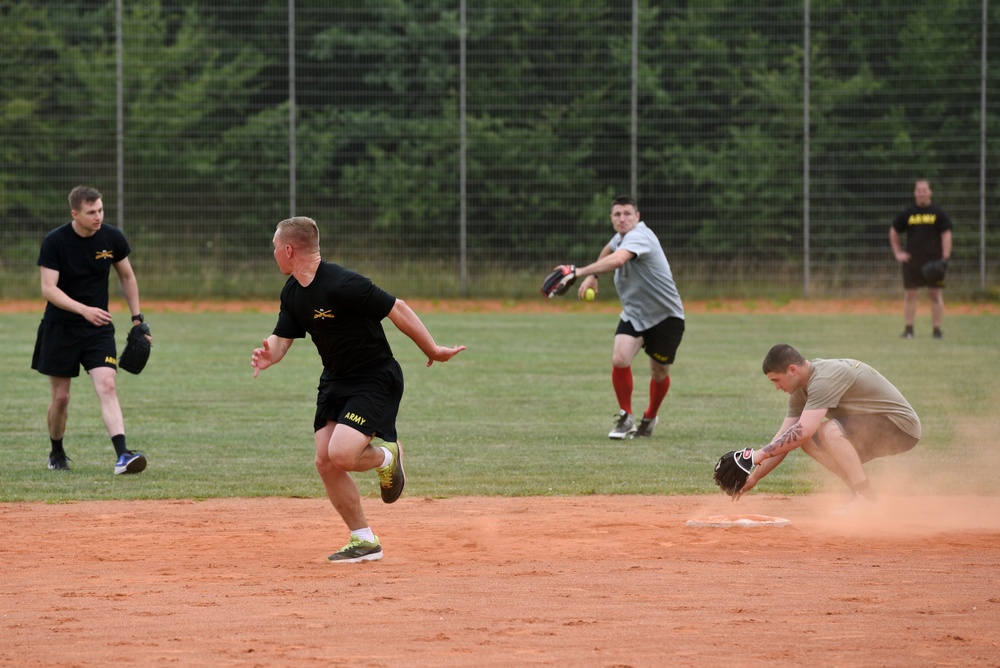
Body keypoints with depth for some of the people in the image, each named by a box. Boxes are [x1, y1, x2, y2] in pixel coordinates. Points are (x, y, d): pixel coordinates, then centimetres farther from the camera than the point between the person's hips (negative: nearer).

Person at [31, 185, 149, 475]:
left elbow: (127, 277, 12)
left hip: (98, 327, 1)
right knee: (60, 397, 5)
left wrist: (137, 318, 8)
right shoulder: (54, 241, -13)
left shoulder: (112, 238, -4)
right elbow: (48, 288, -19)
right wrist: (84, 309, -31)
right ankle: (56, 453, 29)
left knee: (107, 386, -16)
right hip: (60, 328, -1)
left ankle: (122, 456, -27)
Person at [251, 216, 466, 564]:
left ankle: (386, 456, 10)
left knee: (340, 455, -24)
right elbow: (281, 338, 4)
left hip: (376, 380, -9)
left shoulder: (342, 284, -26)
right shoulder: (292, 292, 2)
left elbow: (397, 309, -21)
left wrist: (432, 350, -15)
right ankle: (364, 542, 12)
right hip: (335, 380, 9)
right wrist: (268, 356, -20)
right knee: (325, 463, 0)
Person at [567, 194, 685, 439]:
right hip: (634, 314, 6)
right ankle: (625, 417, -1)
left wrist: (582, 271, -53)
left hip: (665, 316, -6)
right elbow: (608, 251, 29)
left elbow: (617, 260, -48)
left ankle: (650, 418, 35)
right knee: (620, 359, -18)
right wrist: (594, 276, 21)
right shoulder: (620, 238, 1)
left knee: (659, 373, 7)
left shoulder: (639, 237, -26)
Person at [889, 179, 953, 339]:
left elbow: (946, 235, 0)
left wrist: (945, 258, -10)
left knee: (935, 294, -2)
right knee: (909, 294, 0)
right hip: (911, 260, 1)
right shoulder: (907, 213, 6)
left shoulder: (938, 213, 2)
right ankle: (908, 329, 5)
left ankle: (937, 329, 3)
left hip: (933, 259, -1)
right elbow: (893, 232, 16)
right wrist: (897, 253, 7)